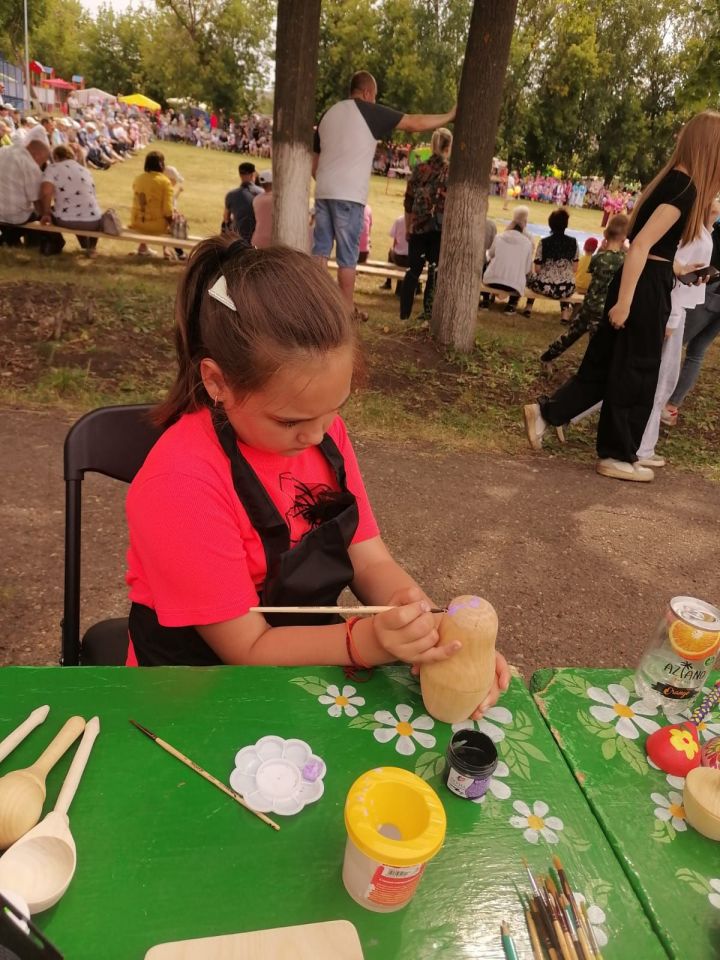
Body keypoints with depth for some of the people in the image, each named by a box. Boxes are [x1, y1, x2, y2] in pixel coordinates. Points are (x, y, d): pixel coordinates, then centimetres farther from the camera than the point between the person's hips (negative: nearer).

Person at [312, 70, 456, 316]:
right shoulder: (369, 111, -1)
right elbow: (415, 123, -1)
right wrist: (450, 116, 9)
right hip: (348, 195, -6)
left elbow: (314, 162, 22)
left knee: (320, 250, 8)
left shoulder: (329, 113, 19)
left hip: (323, 191, 6)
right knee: (347, 257, -2)